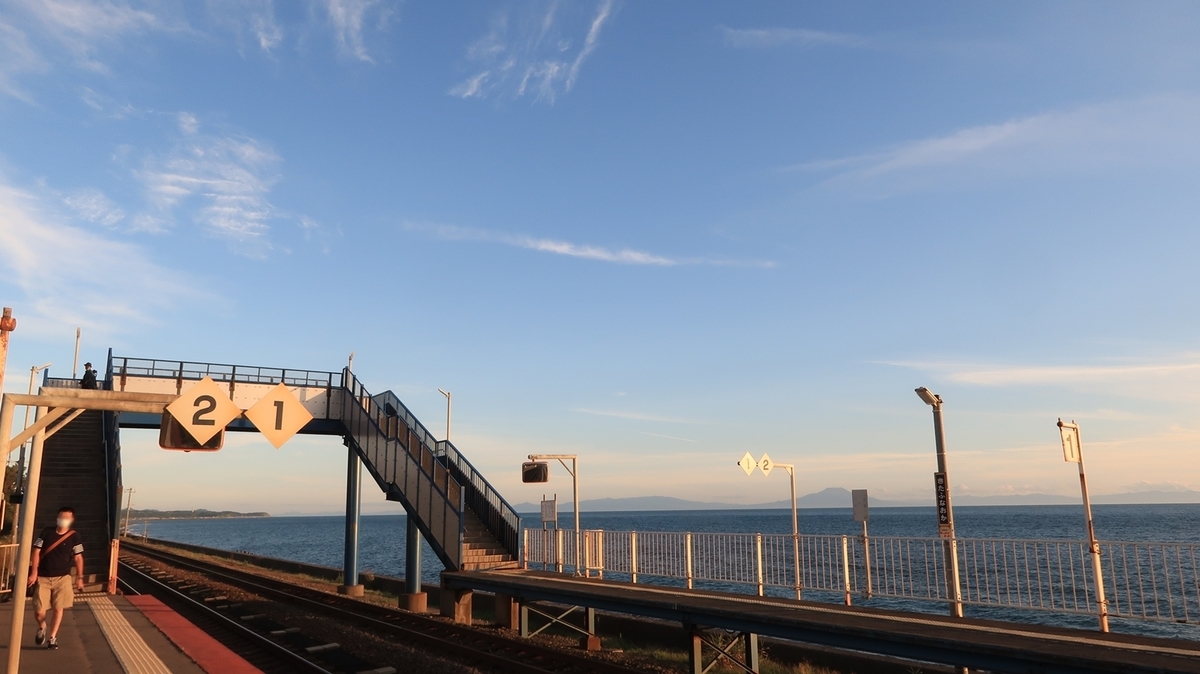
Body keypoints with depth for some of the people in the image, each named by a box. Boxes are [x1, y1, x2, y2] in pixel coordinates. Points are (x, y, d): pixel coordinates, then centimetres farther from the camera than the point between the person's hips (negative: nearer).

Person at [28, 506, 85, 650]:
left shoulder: (74, 536, -3)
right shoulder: (47, 532, -1)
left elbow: (78, 558, -1)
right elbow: (37, 552, 1)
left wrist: (79, 578, -4)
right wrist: (34, 572, -7)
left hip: (62, 577, -1)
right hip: (43, 577, 1)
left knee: (58, 608, -3)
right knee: (38, 610, -1)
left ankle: (52, 638, 13)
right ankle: (41, 628, 32)